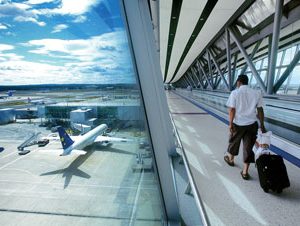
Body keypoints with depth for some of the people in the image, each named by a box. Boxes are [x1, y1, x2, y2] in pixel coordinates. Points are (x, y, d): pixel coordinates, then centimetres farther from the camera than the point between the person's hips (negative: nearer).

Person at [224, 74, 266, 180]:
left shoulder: (234, 93, -8)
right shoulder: (257, 93, 2)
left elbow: (232, 110, -12)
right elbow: (260, 110, 3)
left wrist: (230, 124, -7)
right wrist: (262, 125, 11)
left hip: (238, 124, -2)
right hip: (252, 124, 2)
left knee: (234, 142, 21)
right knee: (248, 147, 8)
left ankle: (230, 159, 45)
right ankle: (245, 172, 15)